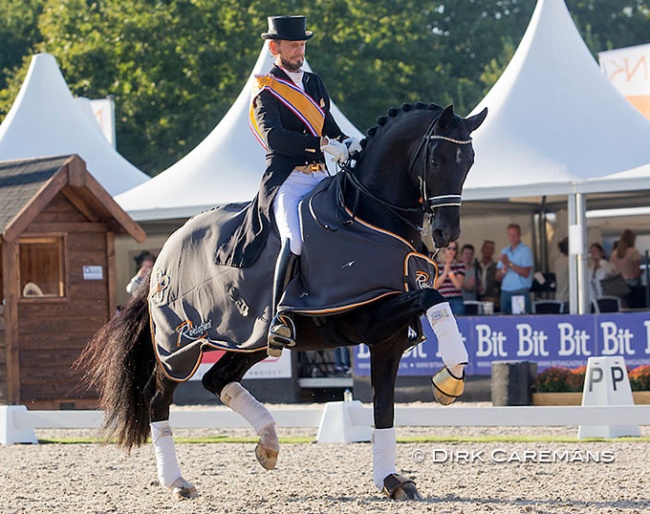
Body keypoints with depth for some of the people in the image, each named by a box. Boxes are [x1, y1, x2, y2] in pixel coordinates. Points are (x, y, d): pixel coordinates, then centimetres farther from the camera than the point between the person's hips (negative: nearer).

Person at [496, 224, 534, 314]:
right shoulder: (504, 252, 17)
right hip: (505, 292, 5)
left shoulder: (526, 251, 0)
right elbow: (498, 277, 15)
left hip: (521, 292, -5)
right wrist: (503, 271, -8)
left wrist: (509, 263, -10)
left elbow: (525, 273, -11)